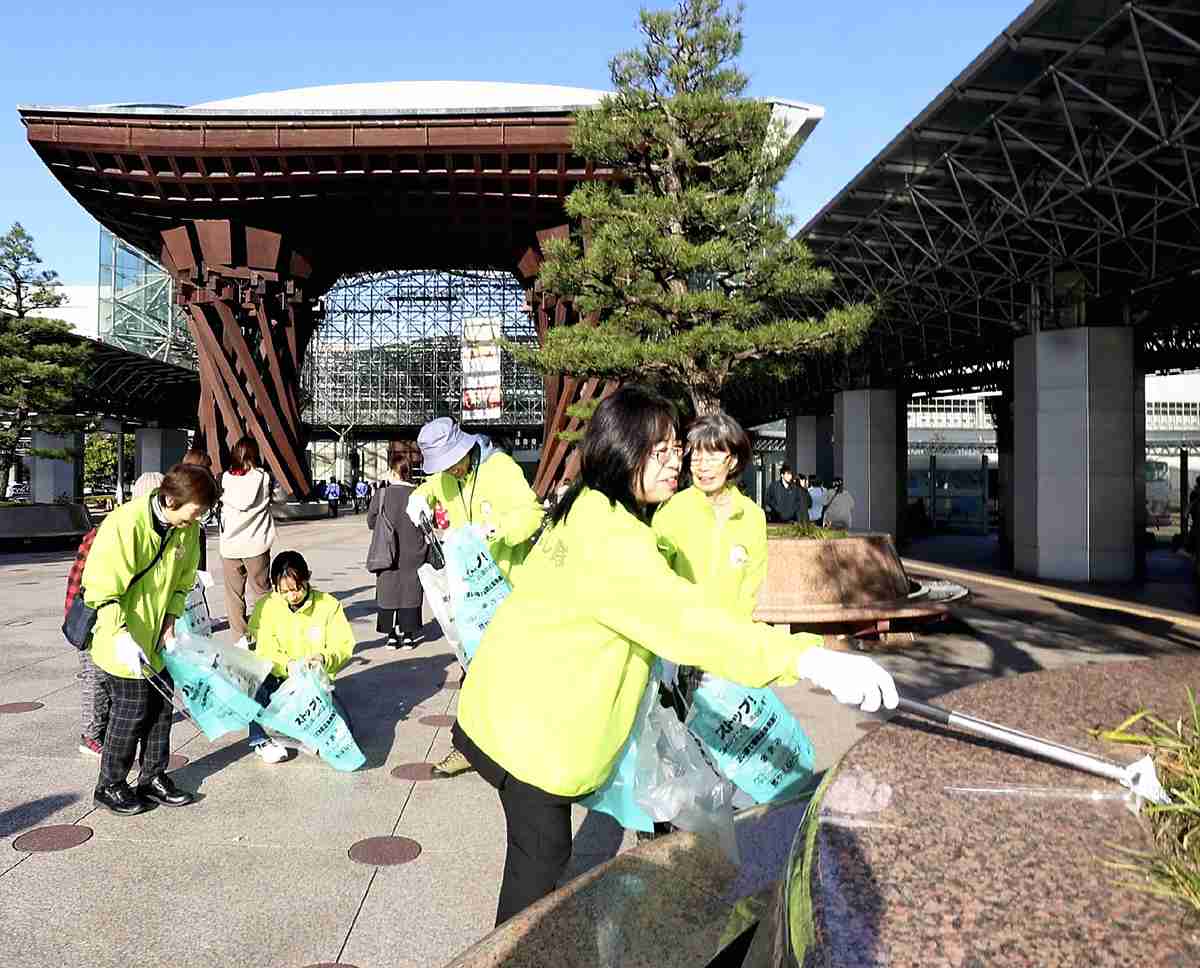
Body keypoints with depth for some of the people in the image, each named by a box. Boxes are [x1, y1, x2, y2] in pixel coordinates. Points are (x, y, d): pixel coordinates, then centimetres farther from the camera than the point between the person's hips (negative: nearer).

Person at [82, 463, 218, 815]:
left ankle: (153, 778, 26)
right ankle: (110, 786, 19)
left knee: (162, 704, 11)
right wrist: (122, 637, -28)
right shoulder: (124, 524, -26)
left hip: (156, 637, 7)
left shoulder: (188, 528, -5)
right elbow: (102, 591, -23)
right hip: (122, 640, -7)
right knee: (132, 709, 0)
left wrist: (170, 623, -1)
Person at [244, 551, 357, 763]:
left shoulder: (329, 605, -4)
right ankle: (258, 740, -10)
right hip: (278, 681, 0)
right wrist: (288, 665, -28)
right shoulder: (265, 607, -4)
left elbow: (344, 646, -5)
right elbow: (263, 653, -9)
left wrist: (324, 658, -27)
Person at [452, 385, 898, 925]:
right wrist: (808, 659, -49)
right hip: (530, 723, -10)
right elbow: (685, 617, -42)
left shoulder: (585, 511, 6)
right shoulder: (612, 536, -28)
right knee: (542, 856, 4)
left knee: (540, 846, 23)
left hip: (522, 704, 10)